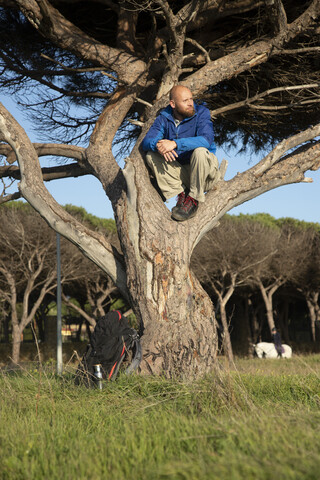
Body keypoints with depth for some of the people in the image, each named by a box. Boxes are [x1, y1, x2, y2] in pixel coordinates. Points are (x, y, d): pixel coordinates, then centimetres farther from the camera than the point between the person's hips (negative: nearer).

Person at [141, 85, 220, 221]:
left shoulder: (201, 112, -10)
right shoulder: (164, 118, 1)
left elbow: (206, 140, -28)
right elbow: (147, 141, -9)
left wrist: (175, 143, -37)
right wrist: (158, 145, -35)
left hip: (205, 172, -4)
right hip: (180, 171, 4)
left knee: (200, 151, -34)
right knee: (151, 155, -13)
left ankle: (193, 200, -17)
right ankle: (181, 194, -12)